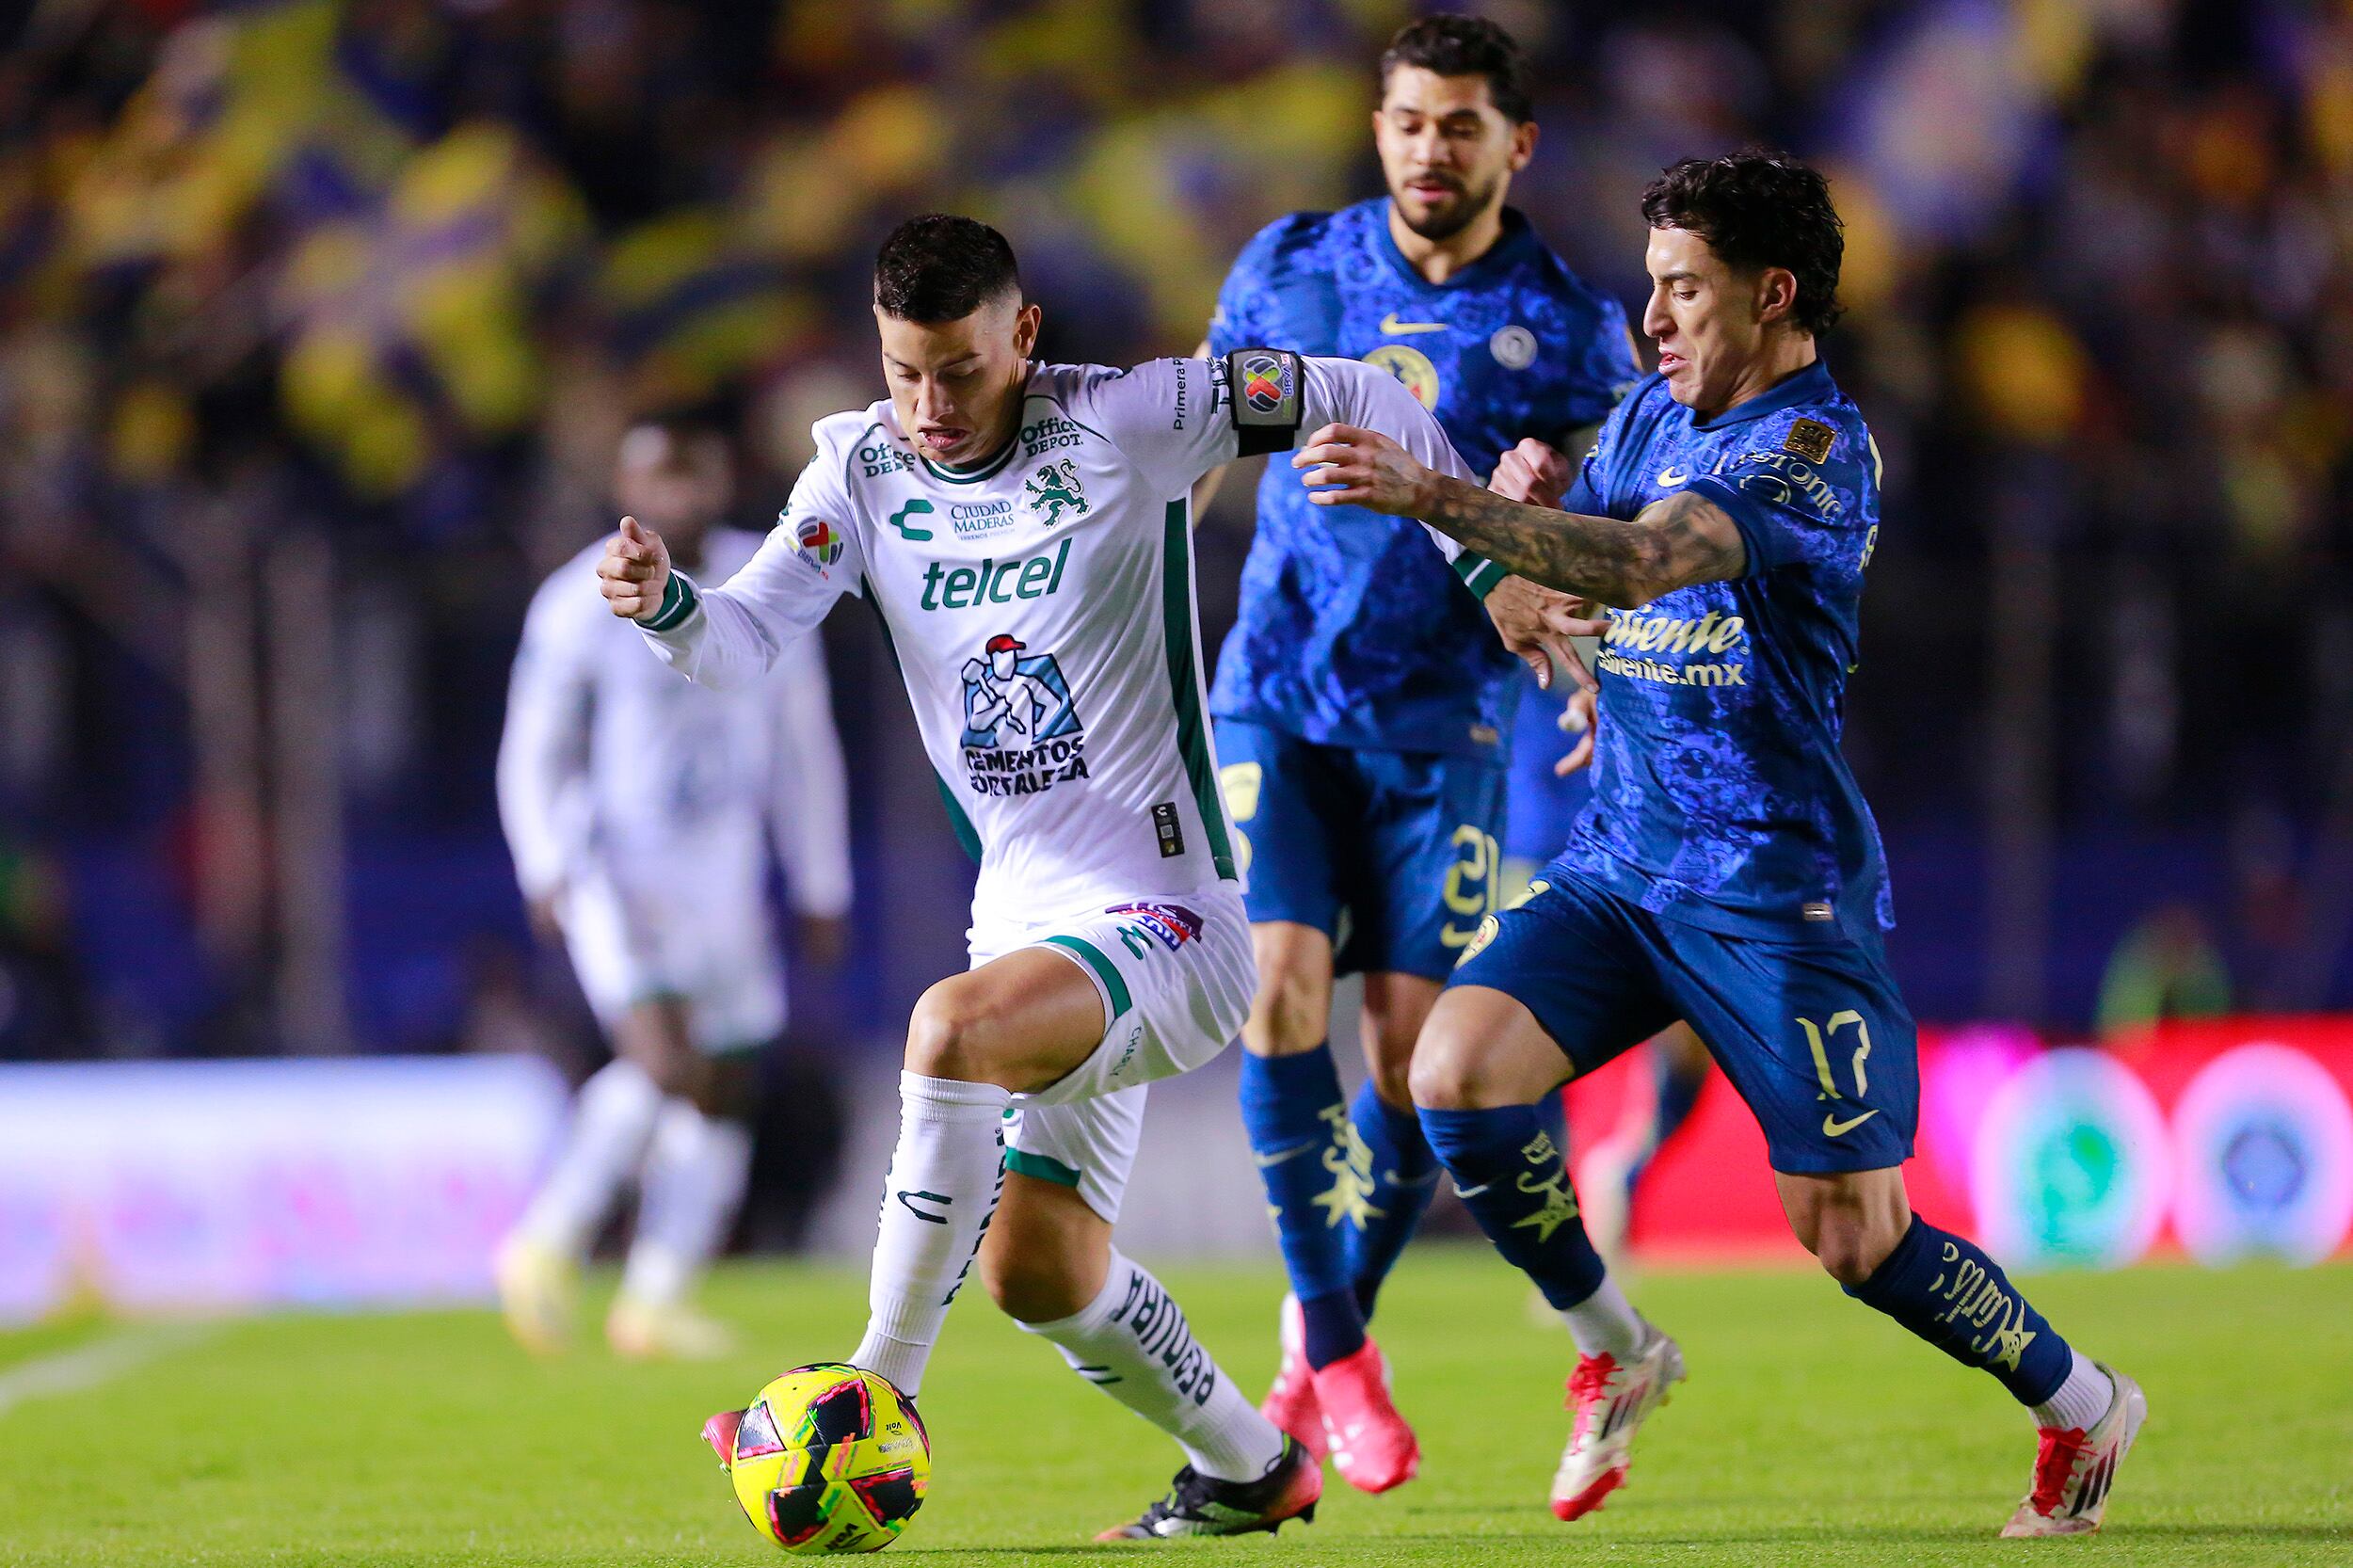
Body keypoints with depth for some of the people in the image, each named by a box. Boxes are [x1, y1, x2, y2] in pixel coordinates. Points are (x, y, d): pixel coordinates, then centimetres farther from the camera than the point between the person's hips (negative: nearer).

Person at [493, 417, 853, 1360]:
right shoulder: (583, 603, -7)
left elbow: (804, 749, 14)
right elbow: (534, 753, -2)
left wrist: (822, 889, 14)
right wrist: (548, 873, -15)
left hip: (723, 878, 6)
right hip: (616, 861, -5)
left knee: (722, 1095, 4)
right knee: (663, 1060, -23)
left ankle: (657, 1300, 12)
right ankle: (550, 1247, -10)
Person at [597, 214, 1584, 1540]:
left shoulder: (1121, 422, -10)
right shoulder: (862, 469, 3)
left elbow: (1351, 398, -3)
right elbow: (744, 645, -8)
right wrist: (664, 601, -30)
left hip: (1161, 912, -7)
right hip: (1030, 921, 7)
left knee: (955, 1024, -34)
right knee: (1038, 1274, 7)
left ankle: (880, 1397, -26)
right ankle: (1252, 1468, 32)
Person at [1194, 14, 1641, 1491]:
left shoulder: (1572, 328, -3)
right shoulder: (1290, 267, 2)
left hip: (1441, 727, 0)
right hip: (1276, 696, 0)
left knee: (1414, 1040, -4)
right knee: (1281, 983, -16)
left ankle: (1326, 1334, 20)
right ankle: (1336, 1352, -8)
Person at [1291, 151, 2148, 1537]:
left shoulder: (1816, 447, -16)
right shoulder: (1652, 417, 11)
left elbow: (1640, 564, -32)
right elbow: (1569, 576, 23)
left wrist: (1432, 496, -40)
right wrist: (1524, 500, 0)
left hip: (1778, 889, -7)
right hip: (1620, 865, 7)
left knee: (1853, 1232, -6)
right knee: (1457, 1072, -16)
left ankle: (2081, 1405, 20)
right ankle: (1616, 1355, 5)